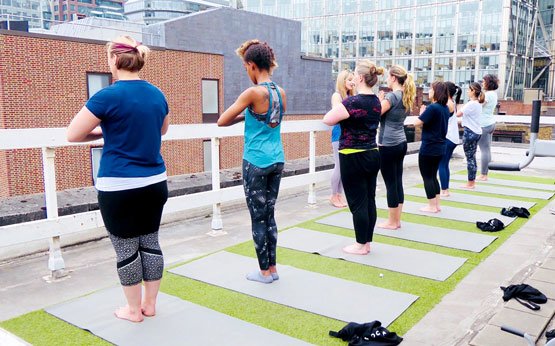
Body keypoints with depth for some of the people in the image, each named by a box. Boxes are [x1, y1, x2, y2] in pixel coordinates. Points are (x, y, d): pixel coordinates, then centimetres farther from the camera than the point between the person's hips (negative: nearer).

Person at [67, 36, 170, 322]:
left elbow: (72, 134, -6)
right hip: (155, 183, 6)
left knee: (126, 249, 8)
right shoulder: (157, 94, 5)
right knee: (150, 242, 15)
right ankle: (150, 303, 28)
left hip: (119, 187, -6)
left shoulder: (108, 96, -14)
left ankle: (134, 310, 22)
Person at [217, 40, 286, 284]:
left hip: (256, 163, -7)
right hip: (277, 161, 7)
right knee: (269, 215, 15)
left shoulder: (253, 92, -15)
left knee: (258, 218, 5)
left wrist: (242, 115, 6)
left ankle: (265, 272, 16)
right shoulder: (281, 92, 6)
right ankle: (272, 268, 23)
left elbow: (222, 121, -10)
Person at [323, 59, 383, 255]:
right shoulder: (376, 102, 8)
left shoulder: (352, 102, -18)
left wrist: (337, 106, 4)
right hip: (372, 155, 8)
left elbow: (327, 120, -12)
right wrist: (344, 114, 8)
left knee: (357, 202, 1)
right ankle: (367, 242, 22)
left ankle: (361, 245, 11)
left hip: (353, 158, -8)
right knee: (369, 200, 12)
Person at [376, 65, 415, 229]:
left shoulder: (392, 96, -15)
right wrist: (384, 100, 13)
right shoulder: (406, 97, 12)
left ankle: (392, 222, 9)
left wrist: (380, 100, -1)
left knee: (391, 184, -1)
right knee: (398, 182, 12)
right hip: (401, 143, 9)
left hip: (388, 145, -9)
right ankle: (397, 220, 20)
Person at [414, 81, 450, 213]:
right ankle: (437, 205, 22)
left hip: (428, 148, -8)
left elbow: (417, 123, -18)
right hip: (439, 147, 8)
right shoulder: (445, 108, 8)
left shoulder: (433, 108, -19)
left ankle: (432, 206, 9)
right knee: (433, 176, 17)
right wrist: (425, 113, 3)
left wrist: (422, 113, -1)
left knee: (427, 177, 4)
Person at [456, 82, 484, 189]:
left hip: (470, 132, -9)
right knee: (472, 157, 15)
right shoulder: (478, 103, 12)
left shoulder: (471, 104, -17)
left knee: (469, 157, -2)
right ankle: (472, 181, 22)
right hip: (476, 132, 9)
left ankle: (470, 183, 3)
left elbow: (458, 114, -17)